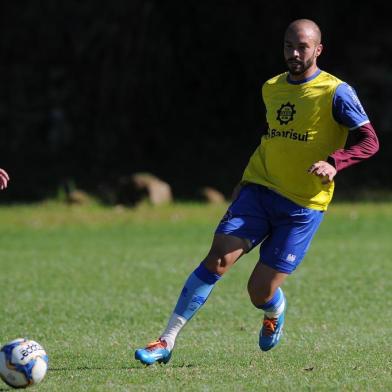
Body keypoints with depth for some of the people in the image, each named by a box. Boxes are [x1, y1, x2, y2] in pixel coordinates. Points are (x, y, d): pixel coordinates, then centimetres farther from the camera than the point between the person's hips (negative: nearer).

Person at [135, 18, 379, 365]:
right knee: (217, 260, -16)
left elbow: (369, 142, -11)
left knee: (260, 294, -7)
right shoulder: (271, 89, 11)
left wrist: (333, 163, -27)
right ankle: (167, 342, -15)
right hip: (258, 190, 4)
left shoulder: (335, 93, -7)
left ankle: (275, 311, 33)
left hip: (303, 206, -4)